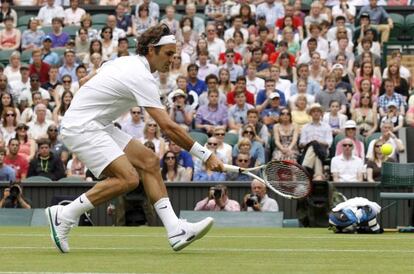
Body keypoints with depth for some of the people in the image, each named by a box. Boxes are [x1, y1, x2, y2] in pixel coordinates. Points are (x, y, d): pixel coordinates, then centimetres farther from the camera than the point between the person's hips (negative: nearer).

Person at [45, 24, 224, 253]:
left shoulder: (126, 62, 10)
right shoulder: (142, 77, -20)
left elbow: (89, 81, 21)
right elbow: (167, 127, -25)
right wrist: (207, 156, -23)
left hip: (97, 126, 10)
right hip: (81, 127, -10)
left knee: (149, 161, 1)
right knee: (128, 178, -23)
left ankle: (175, 231, -7)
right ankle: (64, 215, -12)